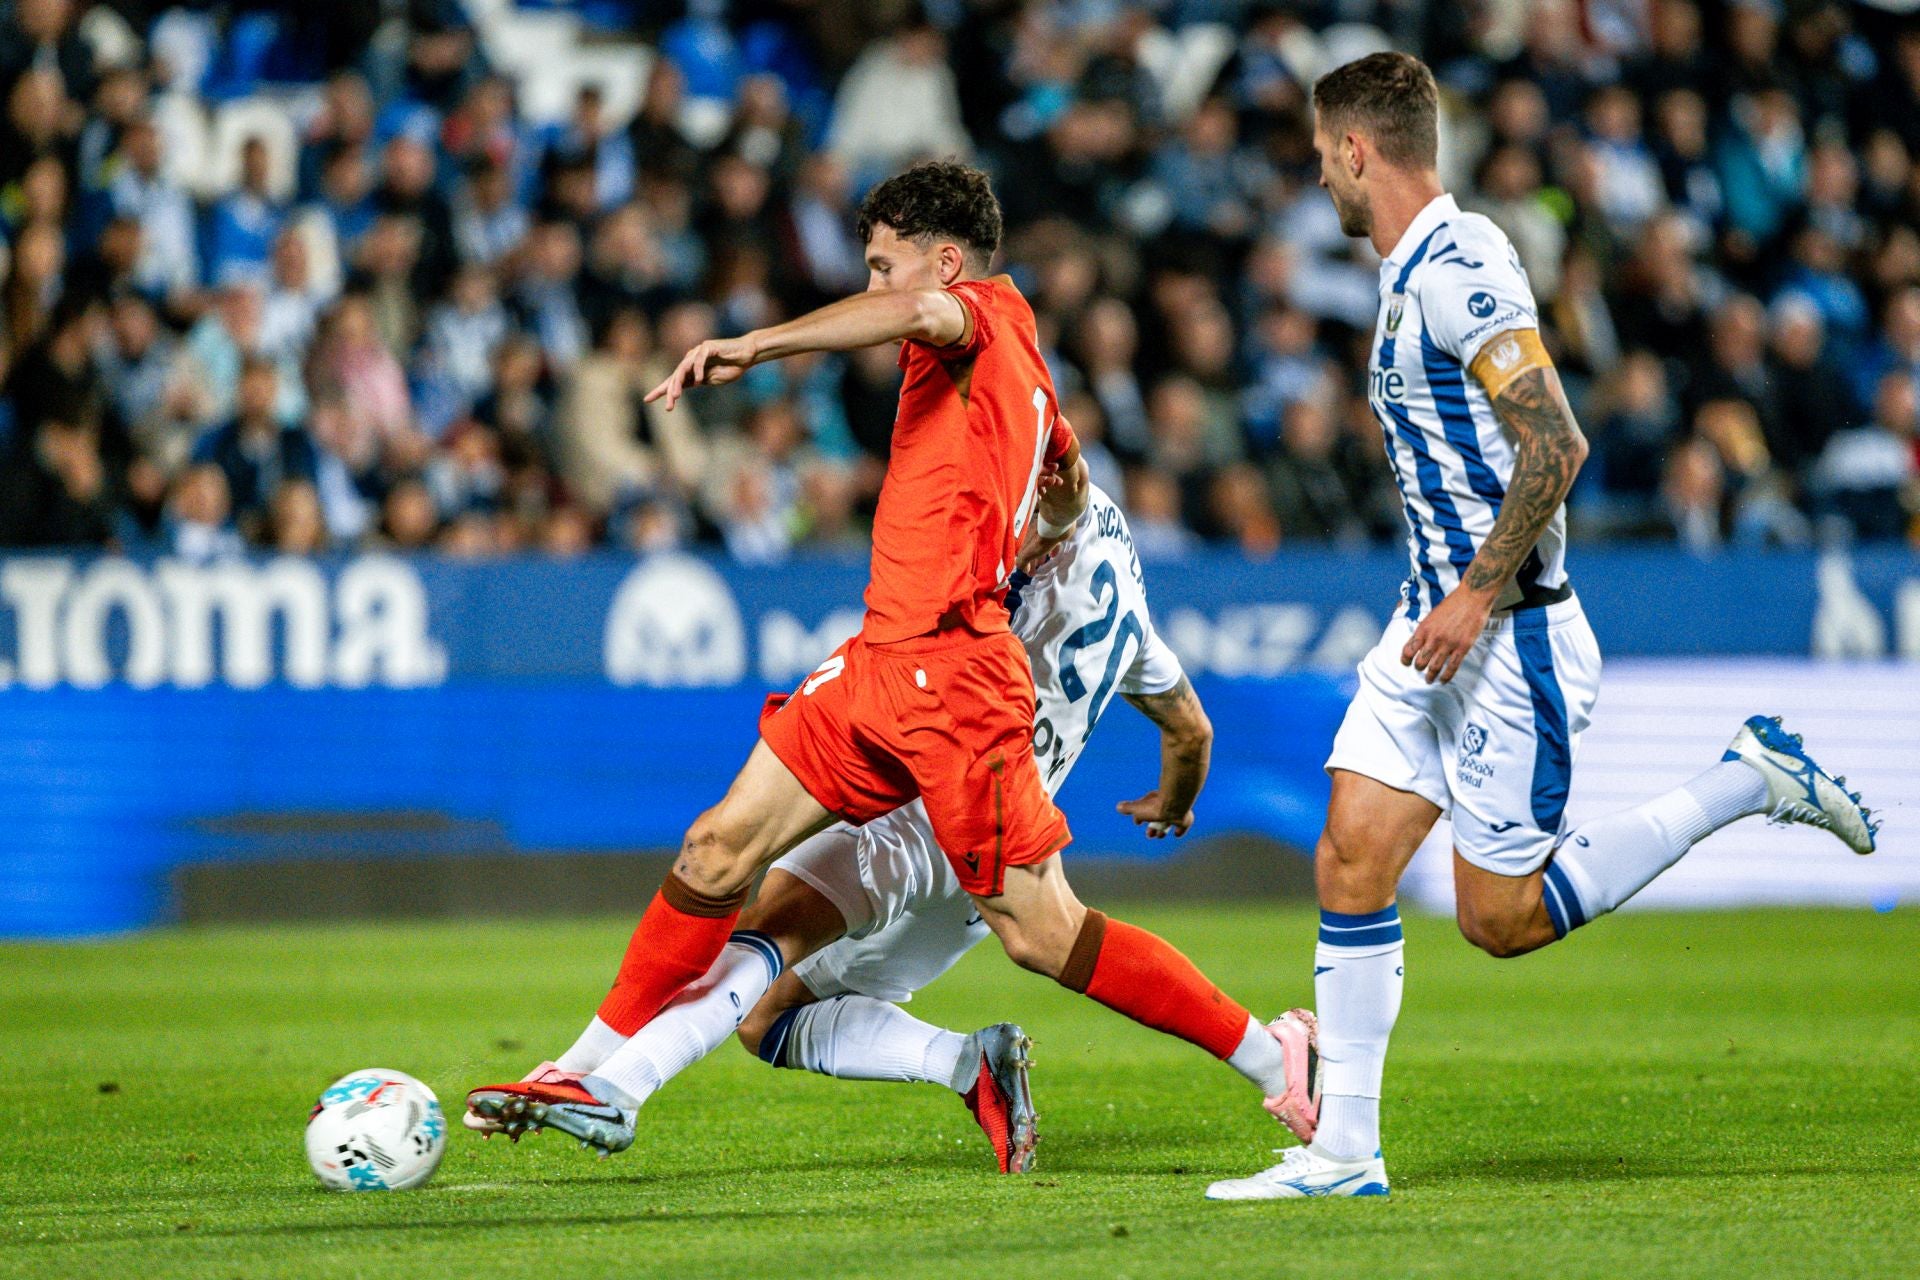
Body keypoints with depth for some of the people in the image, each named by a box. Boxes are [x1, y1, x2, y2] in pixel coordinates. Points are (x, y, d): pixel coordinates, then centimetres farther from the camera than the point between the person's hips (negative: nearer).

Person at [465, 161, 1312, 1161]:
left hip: (950, 674, -9)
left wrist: (754, 346, -33)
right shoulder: (1017, 366, 20)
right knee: (718, 851, 4)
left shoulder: (988, 313, -6)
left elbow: (920, 312, -31)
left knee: (1039, 933, -6)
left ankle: (1270, 1057, 4)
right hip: (879, 664, 9)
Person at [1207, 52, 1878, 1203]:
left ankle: (1752, 782, 6)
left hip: (1505, 635, -10)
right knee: (1352, 860, 2)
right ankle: (1343, 1151, 3)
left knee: (1502, 918, -3)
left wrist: (1477, 596, -24)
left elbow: (1556, 446, -25)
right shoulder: (1418, 272, 13)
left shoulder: (1460, 267, -18)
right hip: (1438, 624, 10)